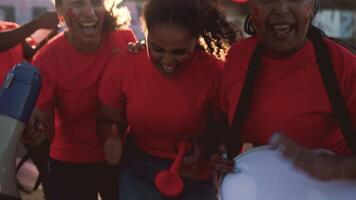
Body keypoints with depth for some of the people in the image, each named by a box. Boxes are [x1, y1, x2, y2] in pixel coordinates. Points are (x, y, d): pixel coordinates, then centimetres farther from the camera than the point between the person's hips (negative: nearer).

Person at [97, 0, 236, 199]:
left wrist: (204, 149, -26)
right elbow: (108, 121, -1)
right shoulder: (123, 66, -13)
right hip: (139, 174, 1)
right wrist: (112, 140, -21)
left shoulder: (213, 71, -17)